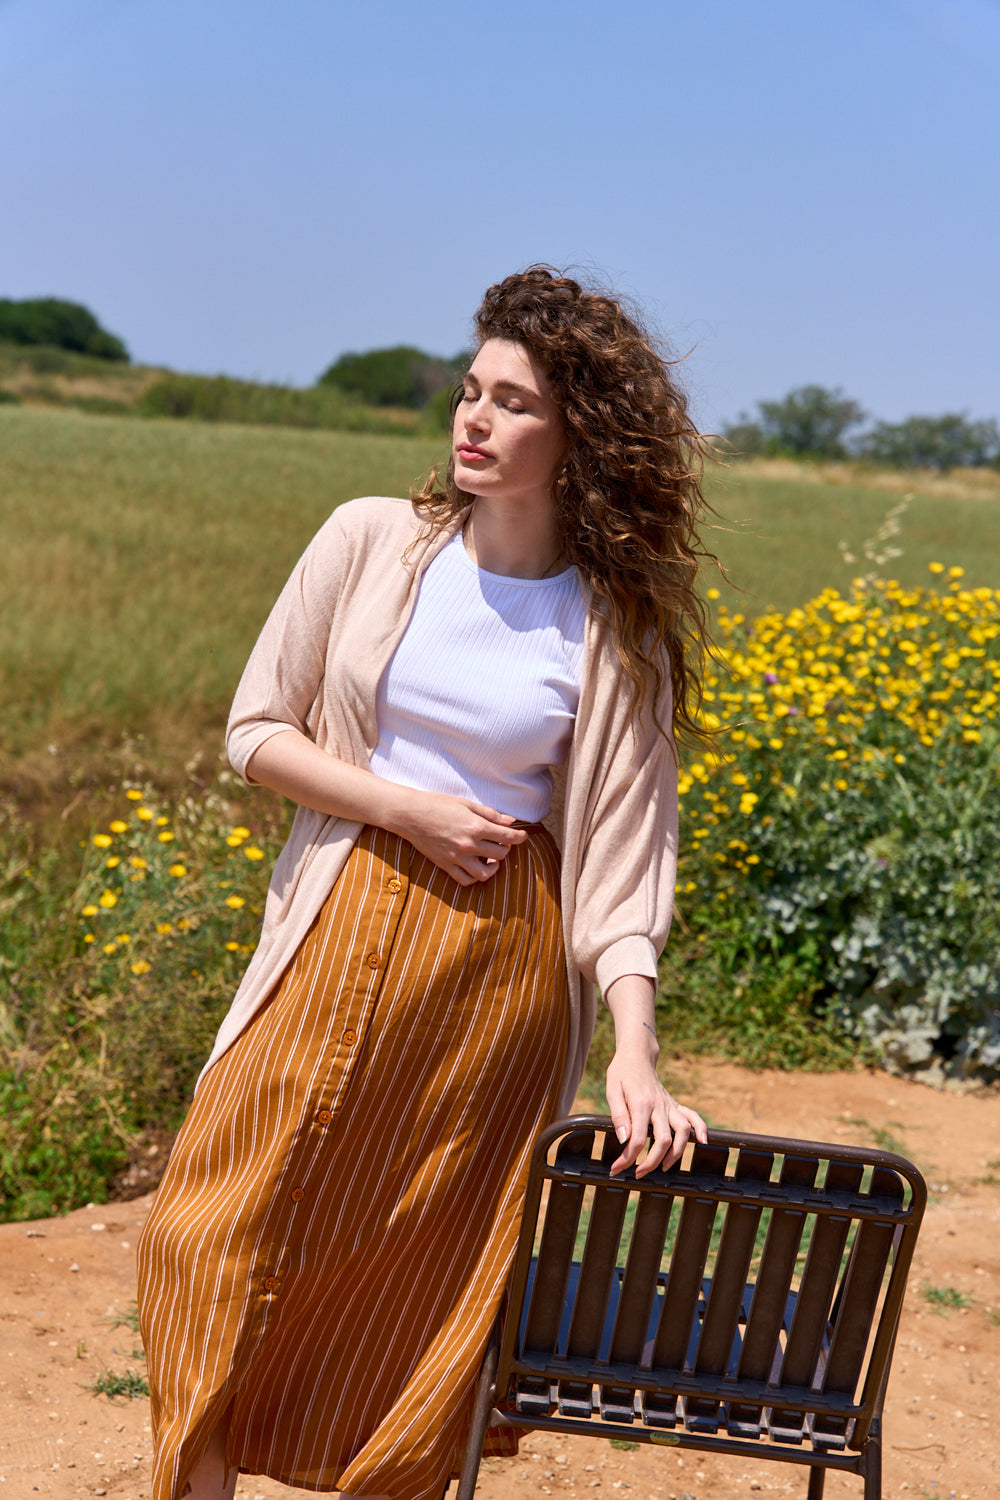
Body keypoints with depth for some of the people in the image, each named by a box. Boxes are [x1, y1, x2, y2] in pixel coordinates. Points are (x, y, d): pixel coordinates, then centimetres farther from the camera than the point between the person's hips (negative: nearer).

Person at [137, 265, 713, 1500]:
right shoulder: (371, 541, -1)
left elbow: (622, 856, -6)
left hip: (501, 958, -1)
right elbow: (257, 730, 4)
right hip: (340, 929, 2)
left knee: (427, 1270, 6)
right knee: (216, 1236, 2)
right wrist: (408, 809, -10)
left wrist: (635, 1052, -18)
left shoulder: (619, 632, -4)